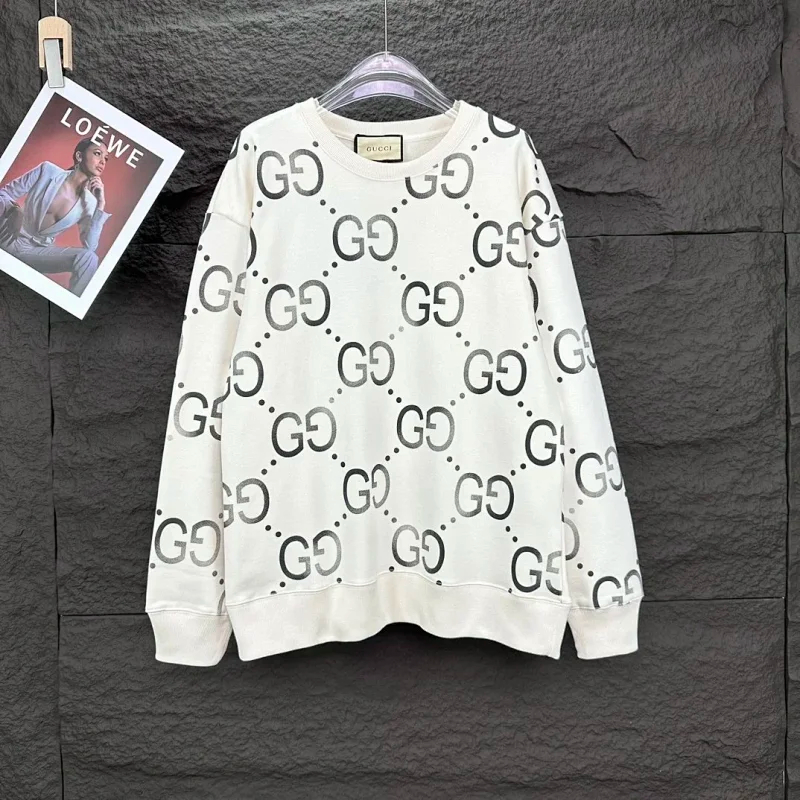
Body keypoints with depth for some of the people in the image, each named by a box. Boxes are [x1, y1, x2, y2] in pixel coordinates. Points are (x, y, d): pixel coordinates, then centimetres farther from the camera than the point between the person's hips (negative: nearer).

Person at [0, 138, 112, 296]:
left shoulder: (90, 203, -4)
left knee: (89, 258, -26)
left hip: (39, 251, 1)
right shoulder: (48, 171, -8)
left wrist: (101, 205, -17)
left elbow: (90, 247, -14)